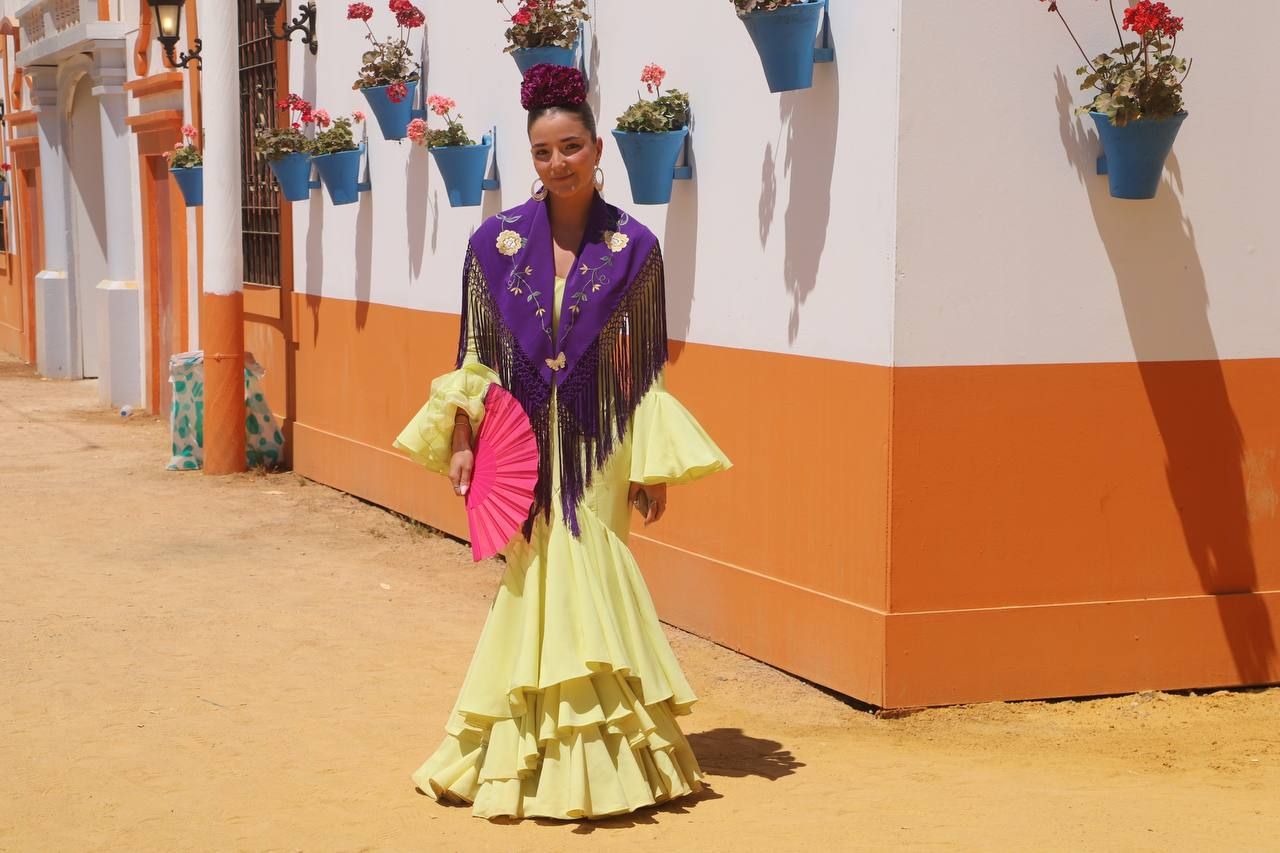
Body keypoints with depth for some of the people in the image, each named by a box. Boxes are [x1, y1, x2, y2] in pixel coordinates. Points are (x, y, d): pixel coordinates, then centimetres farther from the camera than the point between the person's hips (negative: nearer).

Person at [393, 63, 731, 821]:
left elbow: (649, 367, -1)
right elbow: (476, 354, 4)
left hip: (598, 444, -1)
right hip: (524, 439, 1)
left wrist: (655, 466, -2)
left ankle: (597, 754, 11)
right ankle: (533, 743, 19)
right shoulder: (498, 242, -1)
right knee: (538, 578, 7)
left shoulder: (632, 247, -4)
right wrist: (462, 441, -1)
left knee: (585, 576, -2)